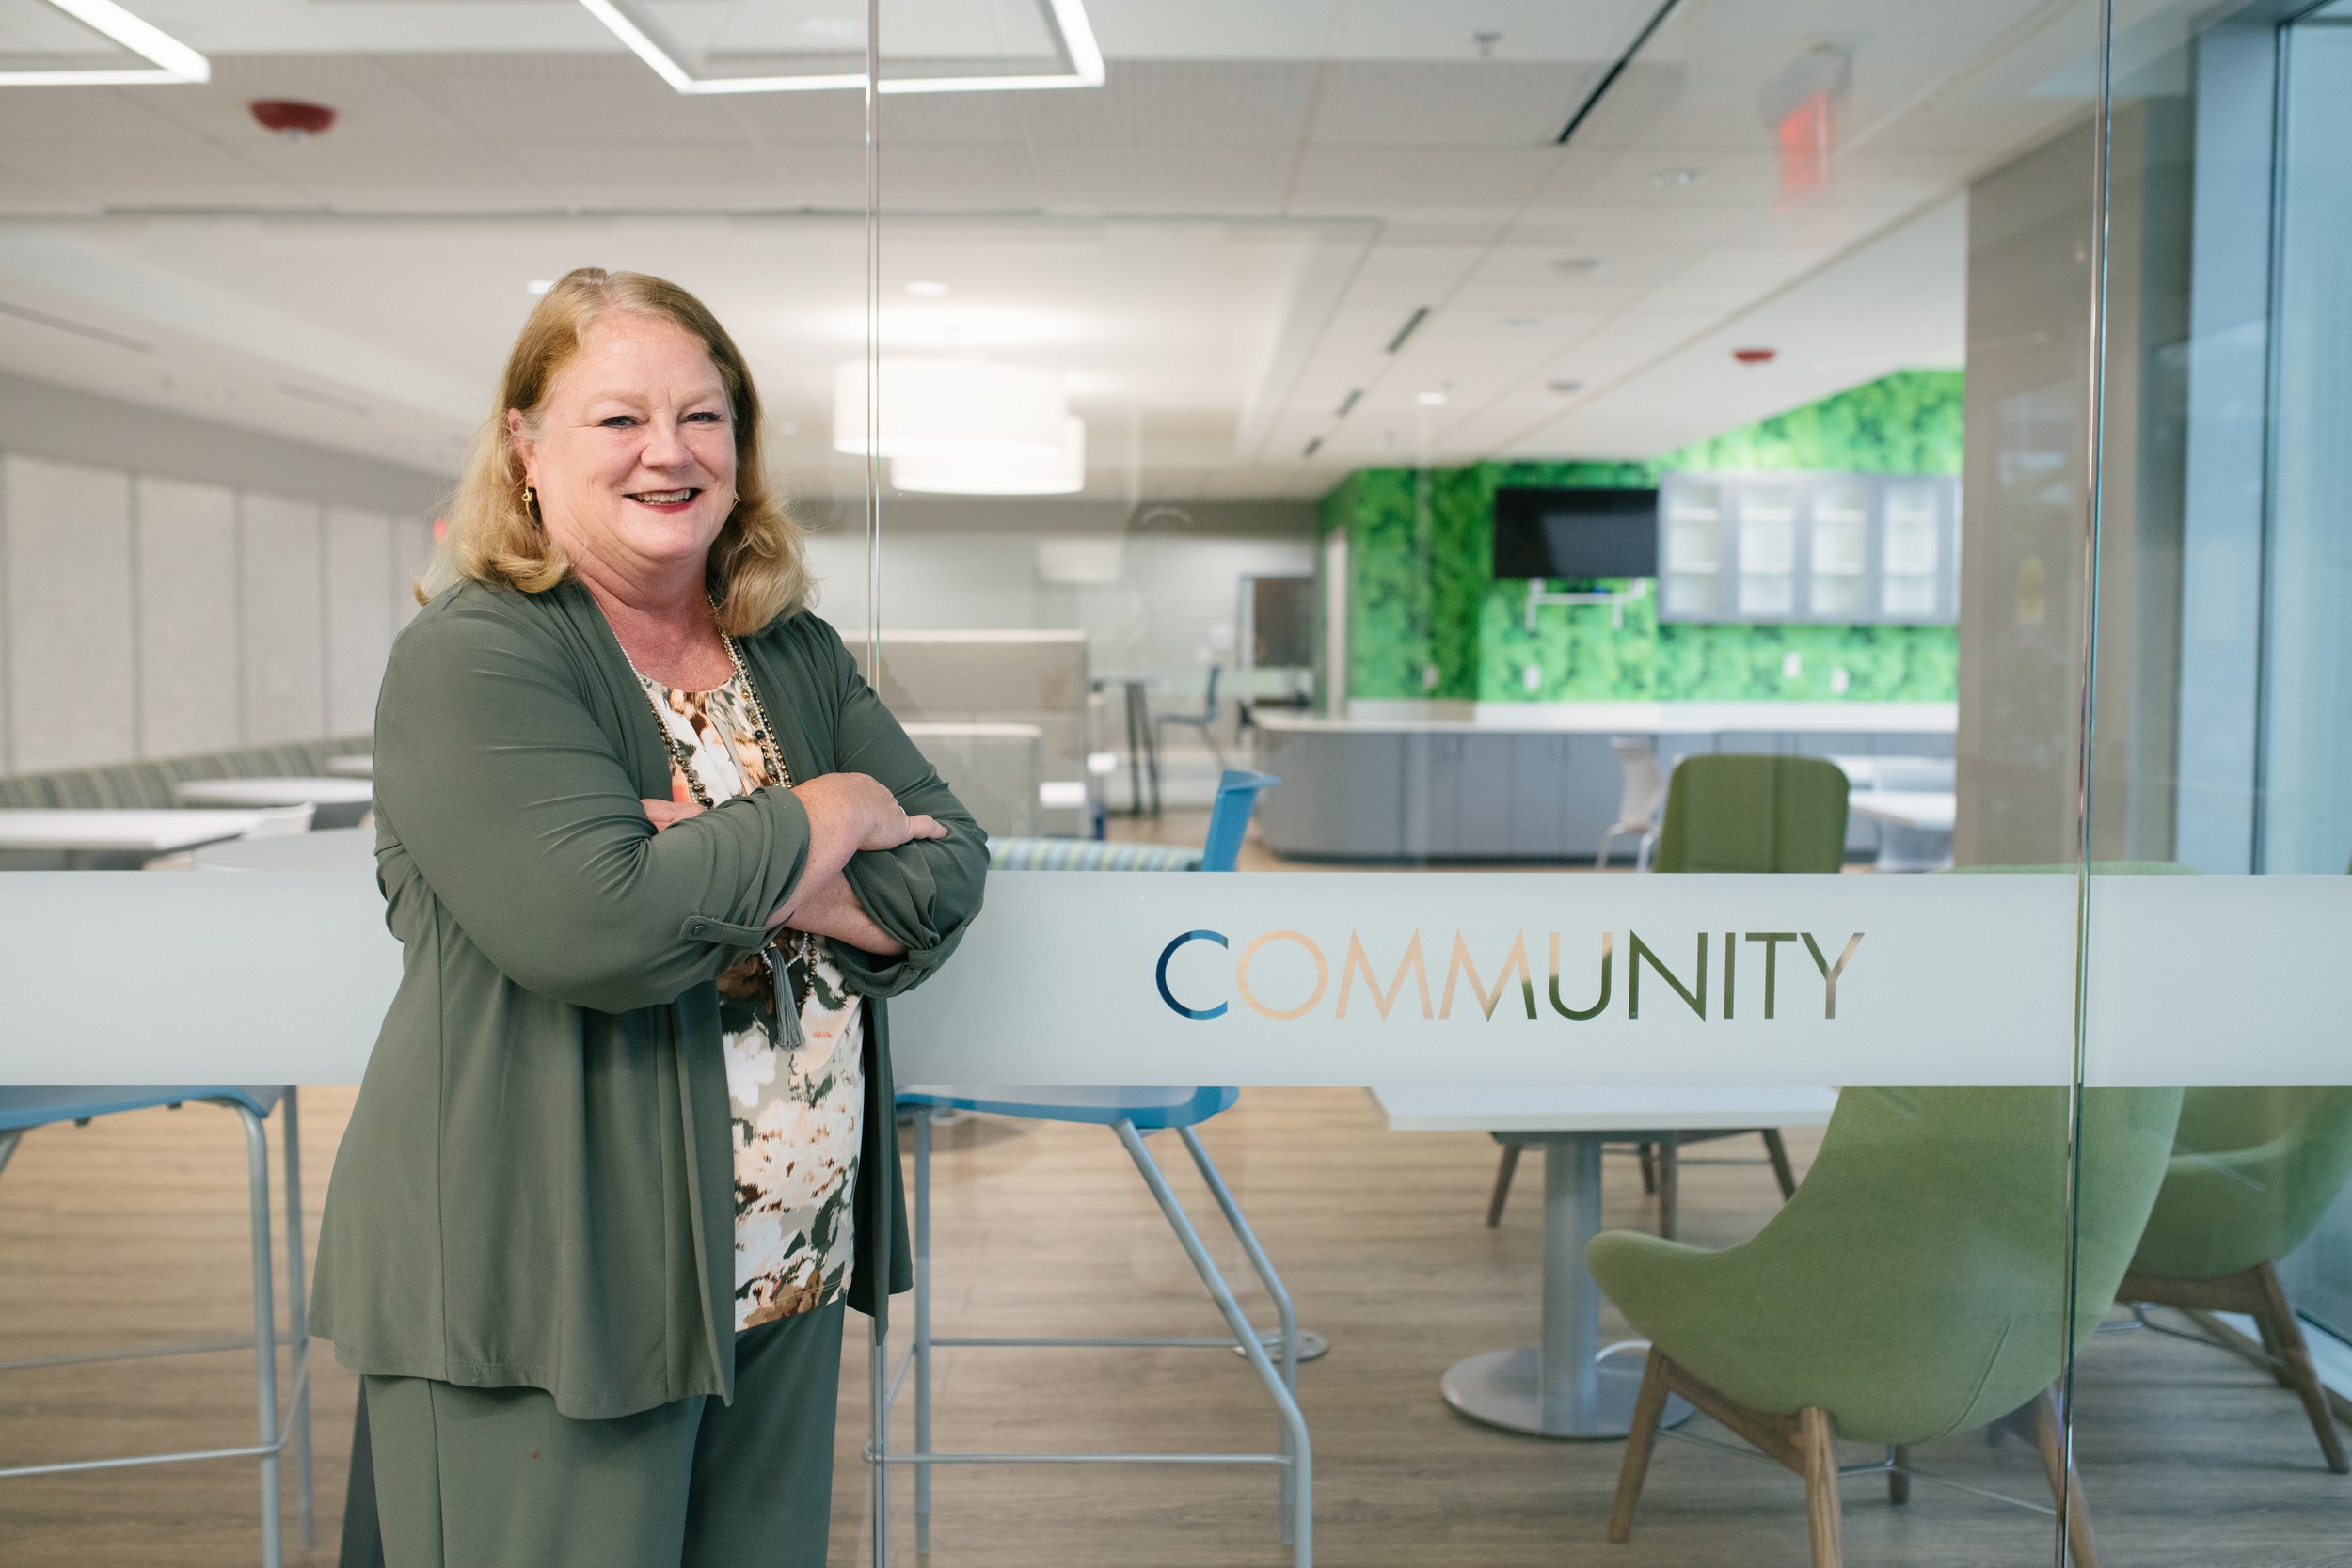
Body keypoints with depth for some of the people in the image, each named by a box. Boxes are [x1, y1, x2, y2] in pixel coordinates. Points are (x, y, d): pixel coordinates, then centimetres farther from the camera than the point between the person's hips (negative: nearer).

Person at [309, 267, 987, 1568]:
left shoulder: (798, 656, 9)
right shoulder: (470, 658, -11)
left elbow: (945, 877, 0)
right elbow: (598, 924, -26)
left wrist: (727, 871, -16)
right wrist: (823, 820, -12)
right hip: (536, 1299, -6)